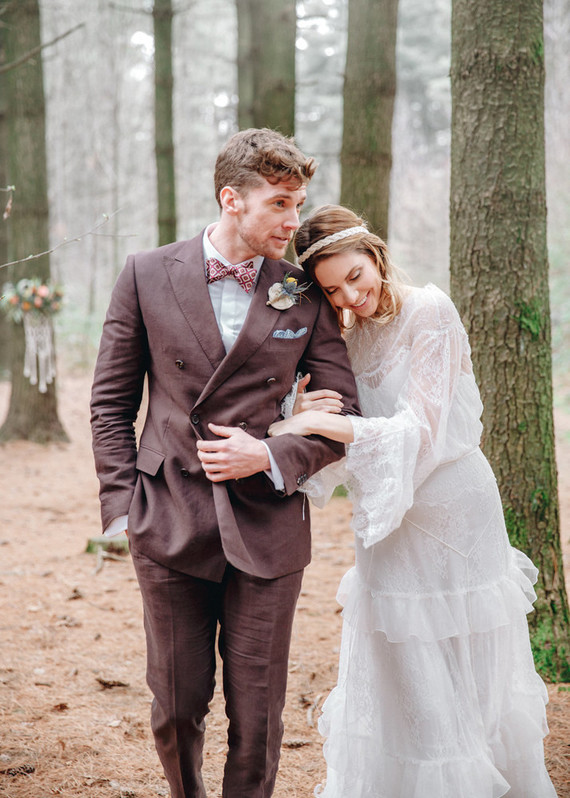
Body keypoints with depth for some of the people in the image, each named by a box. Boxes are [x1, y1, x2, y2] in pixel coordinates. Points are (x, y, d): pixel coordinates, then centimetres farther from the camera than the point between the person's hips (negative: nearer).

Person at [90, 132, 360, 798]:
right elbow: (111, 404, 6)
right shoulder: (147, 276, 2)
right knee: (176, 706, 10)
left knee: (257, 714, 5)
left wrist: (271, 455, -10)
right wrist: (122, 507, -1)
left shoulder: (308, 294, 2)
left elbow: (345, 417, 6)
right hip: (169, 527, 0)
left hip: (266, 530, 0)